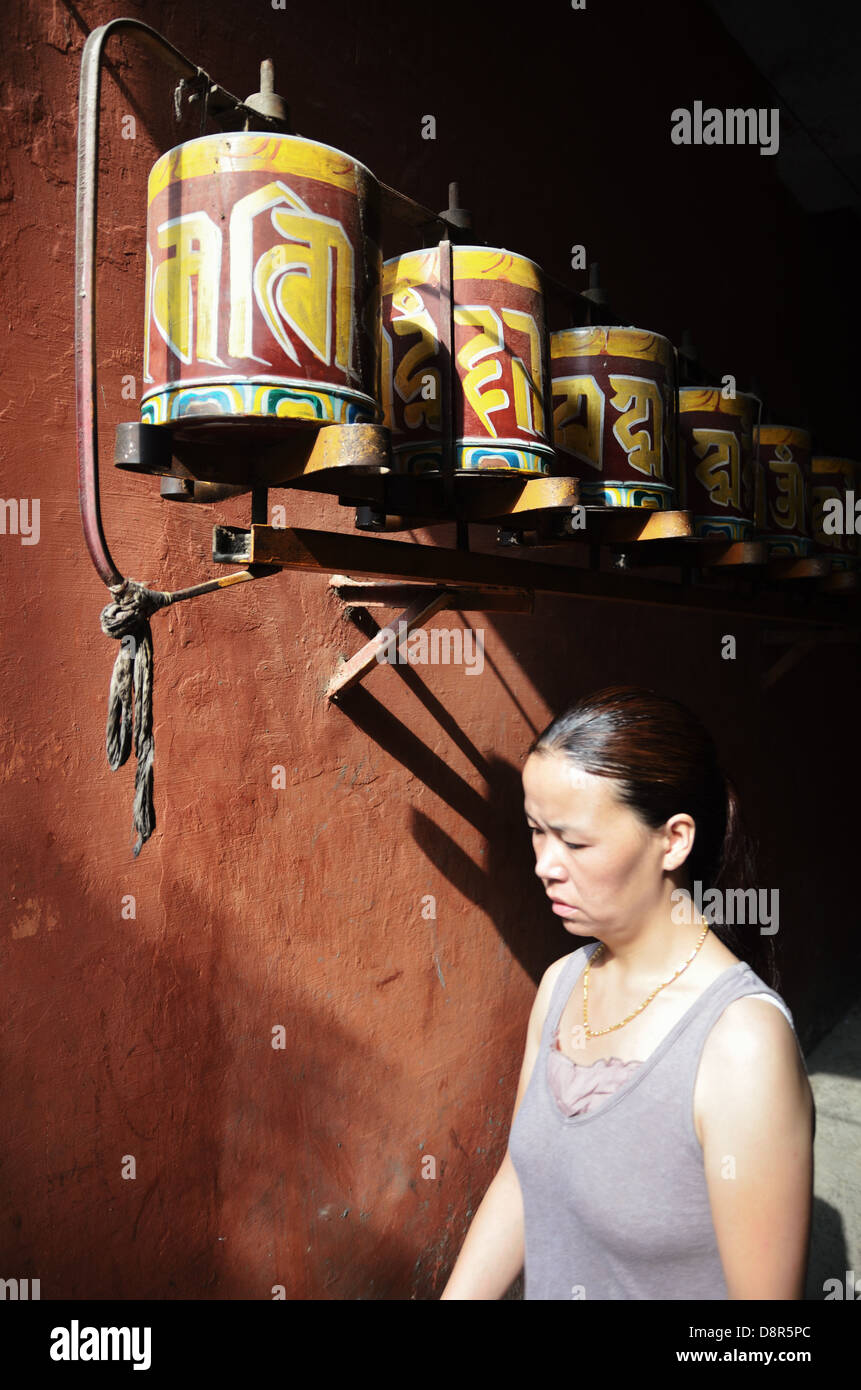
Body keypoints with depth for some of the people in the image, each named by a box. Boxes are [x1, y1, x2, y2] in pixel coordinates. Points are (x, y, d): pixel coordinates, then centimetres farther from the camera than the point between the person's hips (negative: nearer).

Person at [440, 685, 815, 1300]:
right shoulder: (561, 984, -9)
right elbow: (519, 1180, 0)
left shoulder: (745, 1046, -30)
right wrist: (456, 1297, -3)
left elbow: (768, 1307, -25)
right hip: (546, 1284, 6)